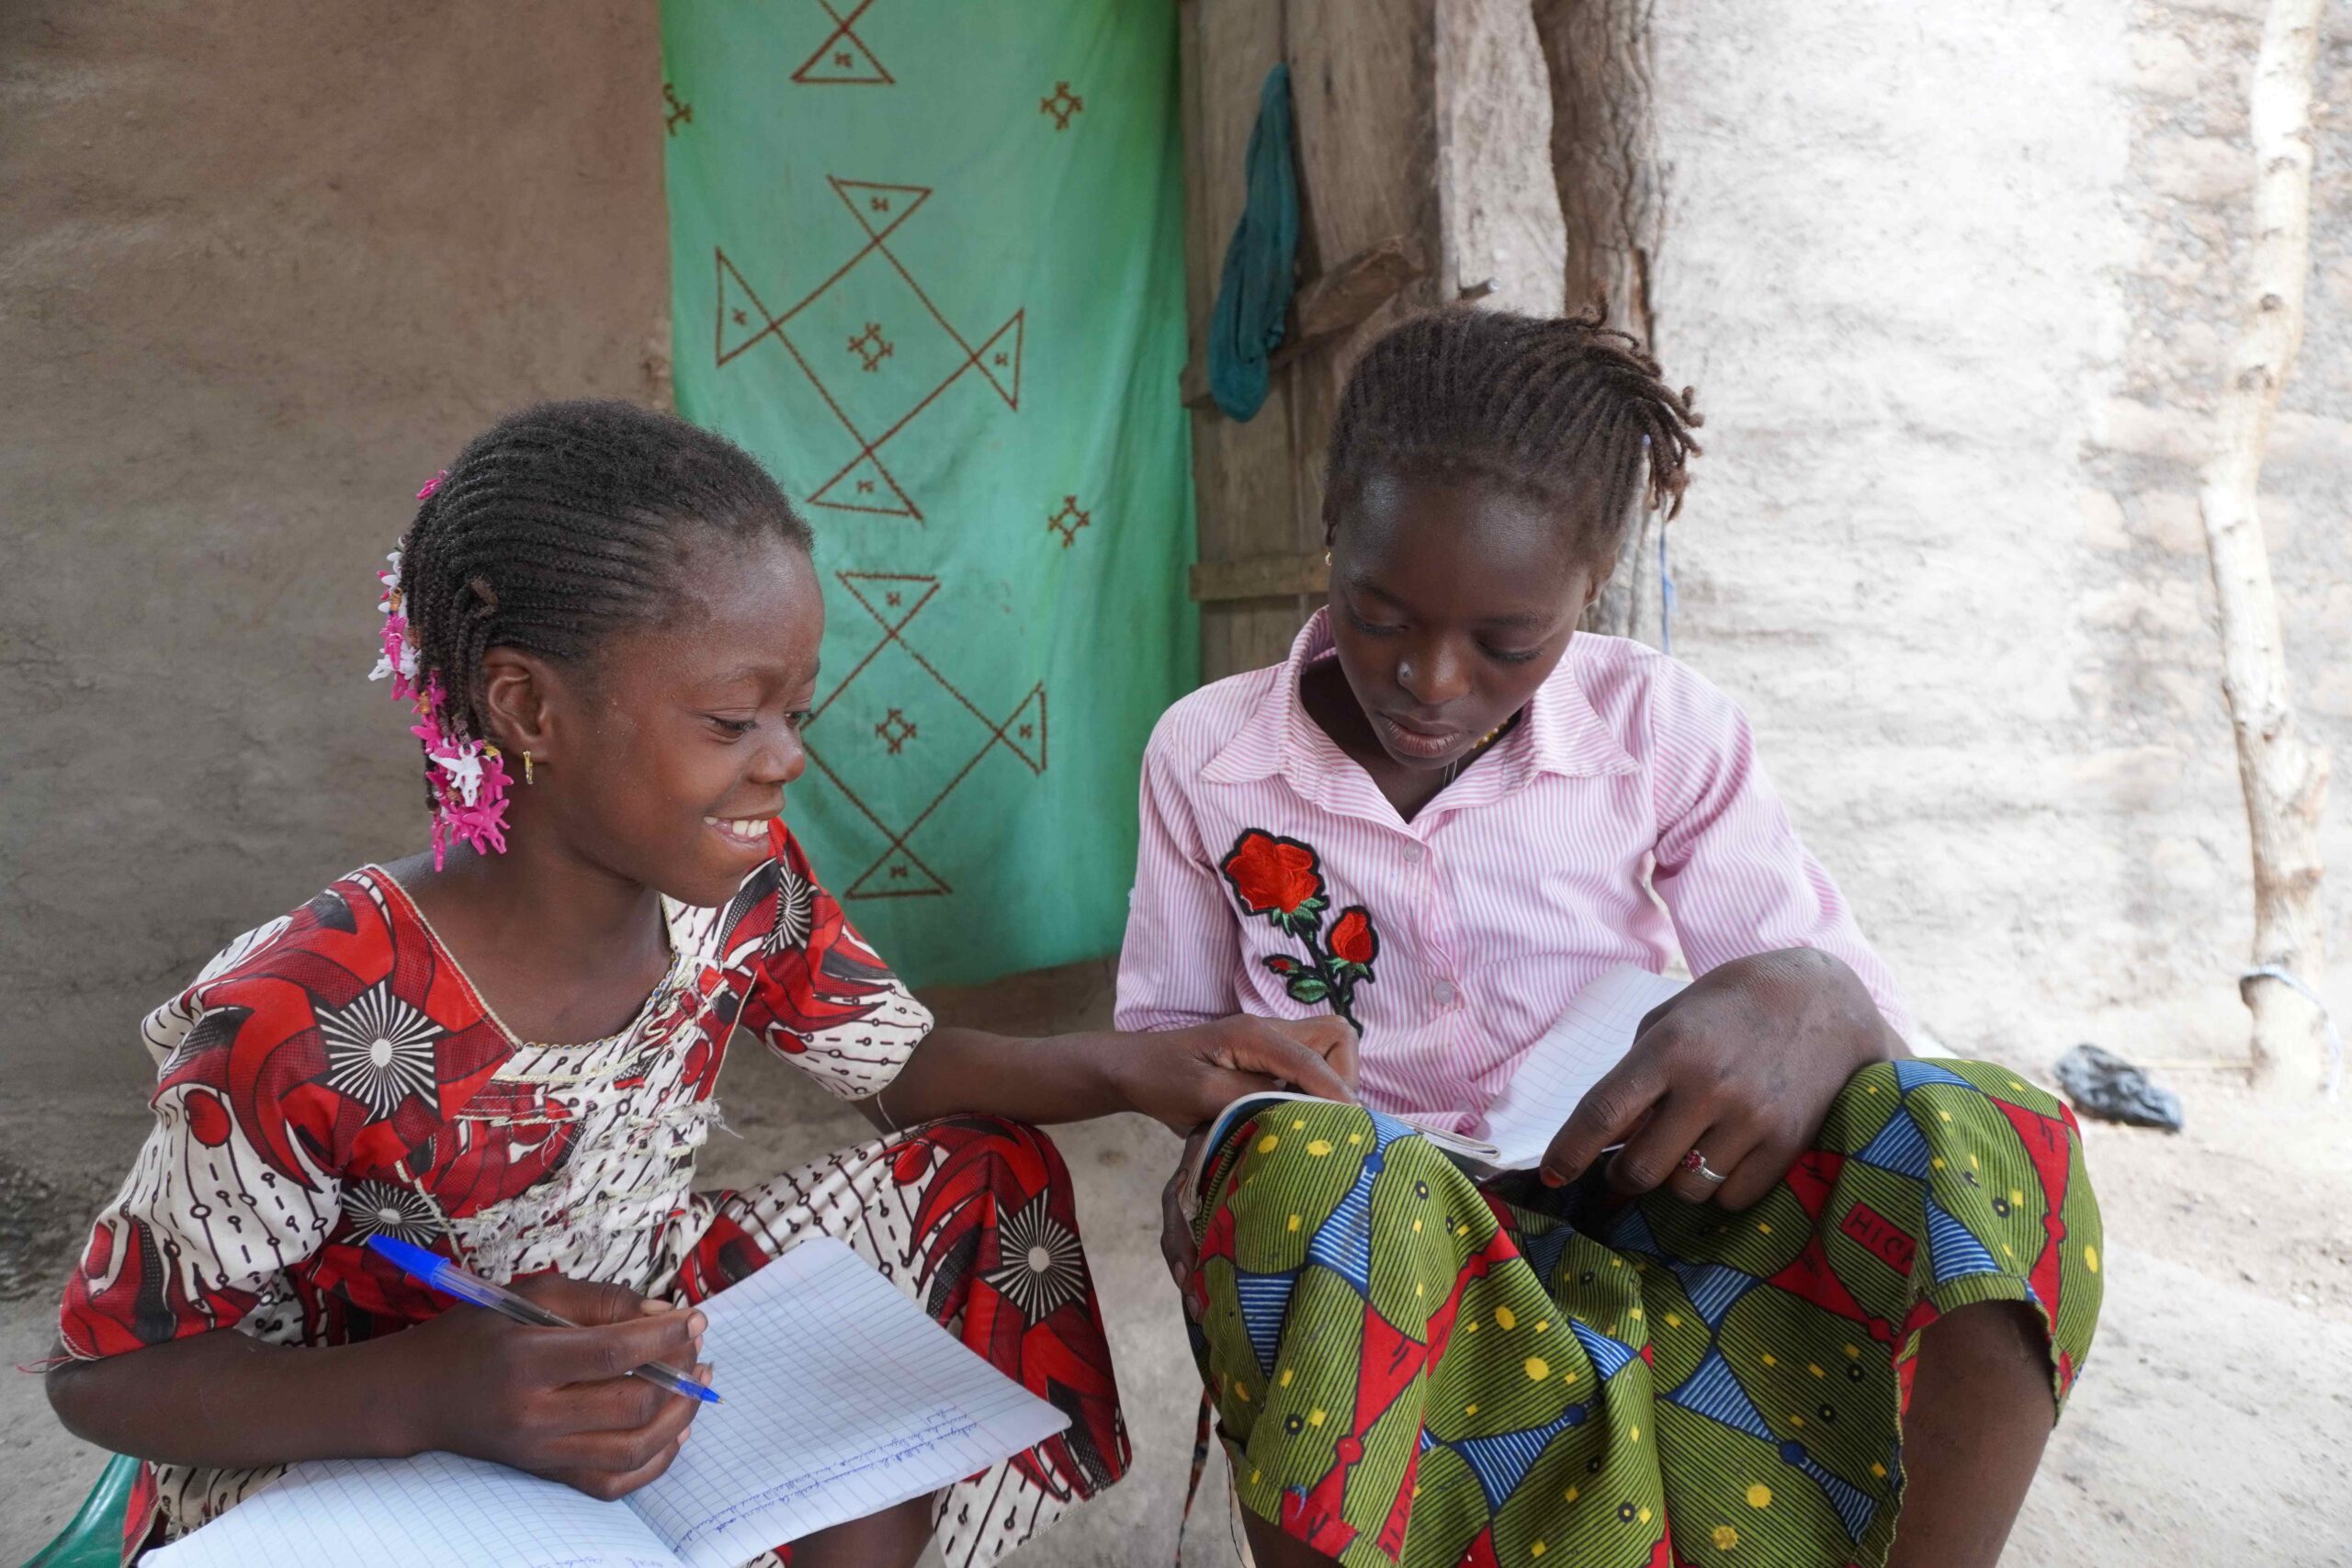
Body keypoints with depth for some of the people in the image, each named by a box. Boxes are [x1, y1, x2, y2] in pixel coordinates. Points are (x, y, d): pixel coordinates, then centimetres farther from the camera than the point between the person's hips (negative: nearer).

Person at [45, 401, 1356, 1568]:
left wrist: (1128, 1069, -20)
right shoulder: (304, 1028, -31)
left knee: (984, 1176, -4)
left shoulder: (741, 884, -16)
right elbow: (109, 1371, -17)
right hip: (353, 1456, -5)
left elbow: (906, 1068, -2)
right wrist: (434, 1391, -36)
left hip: (645, 1363, 5)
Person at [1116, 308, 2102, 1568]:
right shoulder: (1207, 753, 1)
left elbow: (1829, 984, -1)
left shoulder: (1662, 732, 0)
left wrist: (1810, 1003, -27)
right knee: (1298, 1170, -39)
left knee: (1990, 1142, -25)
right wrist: (1225, 1118, -14)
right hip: (1360, 1271, -1)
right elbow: (1164, 1029, 11)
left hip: (1637, 1222, 2)